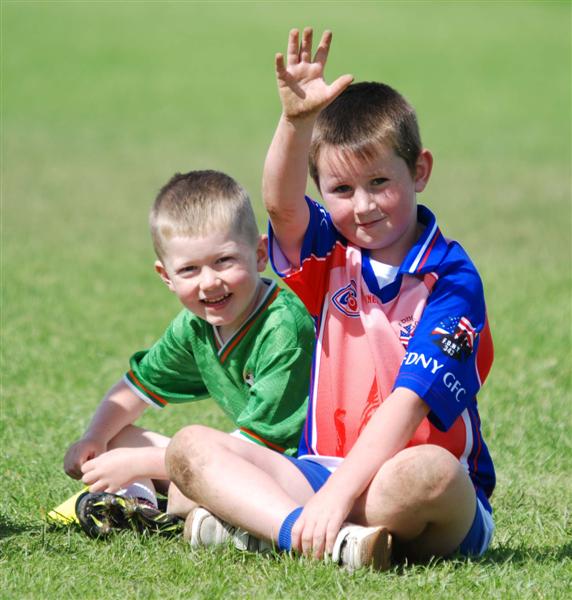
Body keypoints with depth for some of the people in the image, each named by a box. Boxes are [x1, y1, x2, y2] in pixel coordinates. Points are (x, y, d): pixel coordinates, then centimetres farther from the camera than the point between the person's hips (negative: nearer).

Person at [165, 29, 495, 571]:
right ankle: (323, 538, -32)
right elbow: (282, 205, -17)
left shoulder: (450, 278, -8)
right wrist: (296, 121, -37)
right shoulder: (329, 255, 7)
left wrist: (337, 494, -29)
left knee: (427, 472, -40)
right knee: (189, 447, -12)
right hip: (324, 466, 5)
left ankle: (255, 524, -26)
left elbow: (409, 401, -18)